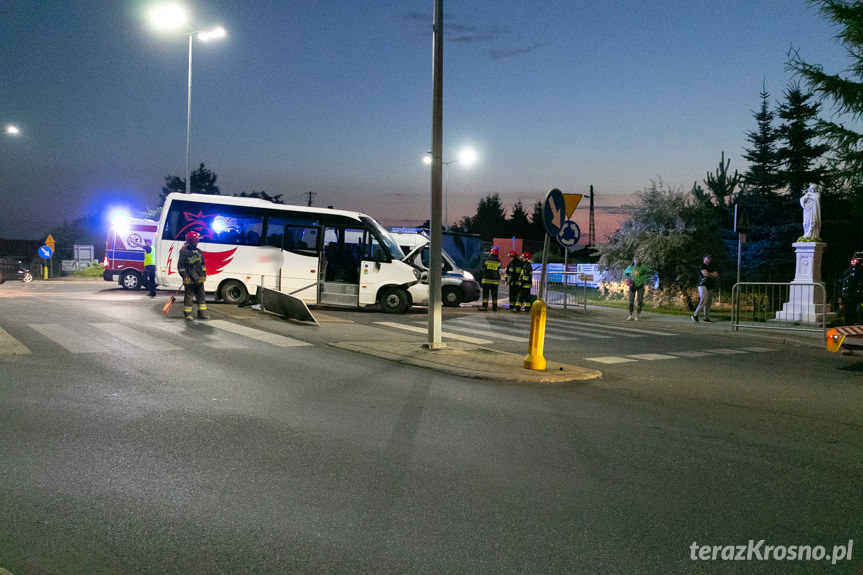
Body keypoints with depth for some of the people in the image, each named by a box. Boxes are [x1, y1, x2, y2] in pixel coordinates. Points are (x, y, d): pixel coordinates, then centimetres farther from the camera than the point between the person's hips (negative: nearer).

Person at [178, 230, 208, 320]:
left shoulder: (199, 252, 13)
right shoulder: (184, 252, -7)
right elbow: (180, 265, -8)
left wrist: (204, 274, 16)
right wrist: (185, 276, -14)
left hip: (199, 279, 6)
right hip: (189, 280, -6)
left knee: (201, 297, 8)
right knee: (188, 297, 1)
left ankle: (202, 314, 14)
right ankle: (187, 314, 11)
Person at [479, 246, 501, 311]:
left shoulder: (487, 260, -1)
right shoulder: (498, 262, 0)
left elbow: (483, 267, 13)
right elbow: (499, 269, 11)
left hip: (486, 280, -1)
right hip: (495, 281, 1)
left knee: (485, 294, 0)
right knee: (494, 295, 7)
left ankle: (484, 306, -7)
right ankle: (494, 307, 8)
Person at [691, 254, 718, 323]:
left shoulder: (711, 266, 18)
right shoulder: (702, 266, -5)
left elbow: (716, 274, 11)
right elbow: (706, 274, -18)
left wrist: (709, 274, -6)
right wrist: (713, 274, 1)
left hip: (710, 286, 7)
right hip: (703, 286, -7)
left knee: (709, 302, 4)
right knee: (703, 301, -16)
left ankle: (706, 317, 10)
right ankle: (695, 315, -8)